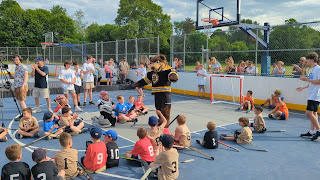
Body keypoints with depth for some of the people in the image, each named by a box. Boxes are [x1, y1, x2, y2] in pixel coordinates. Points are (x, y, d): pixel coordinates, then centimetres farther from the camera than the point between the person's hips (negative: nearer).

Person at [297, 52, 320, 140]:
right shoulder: (312, 70, 17)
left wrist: (307, 79, -19)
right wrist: (303, 87, 22)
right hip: (311, 95, 10)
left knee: (309, 112, -14)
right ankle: (312, 132, 16)